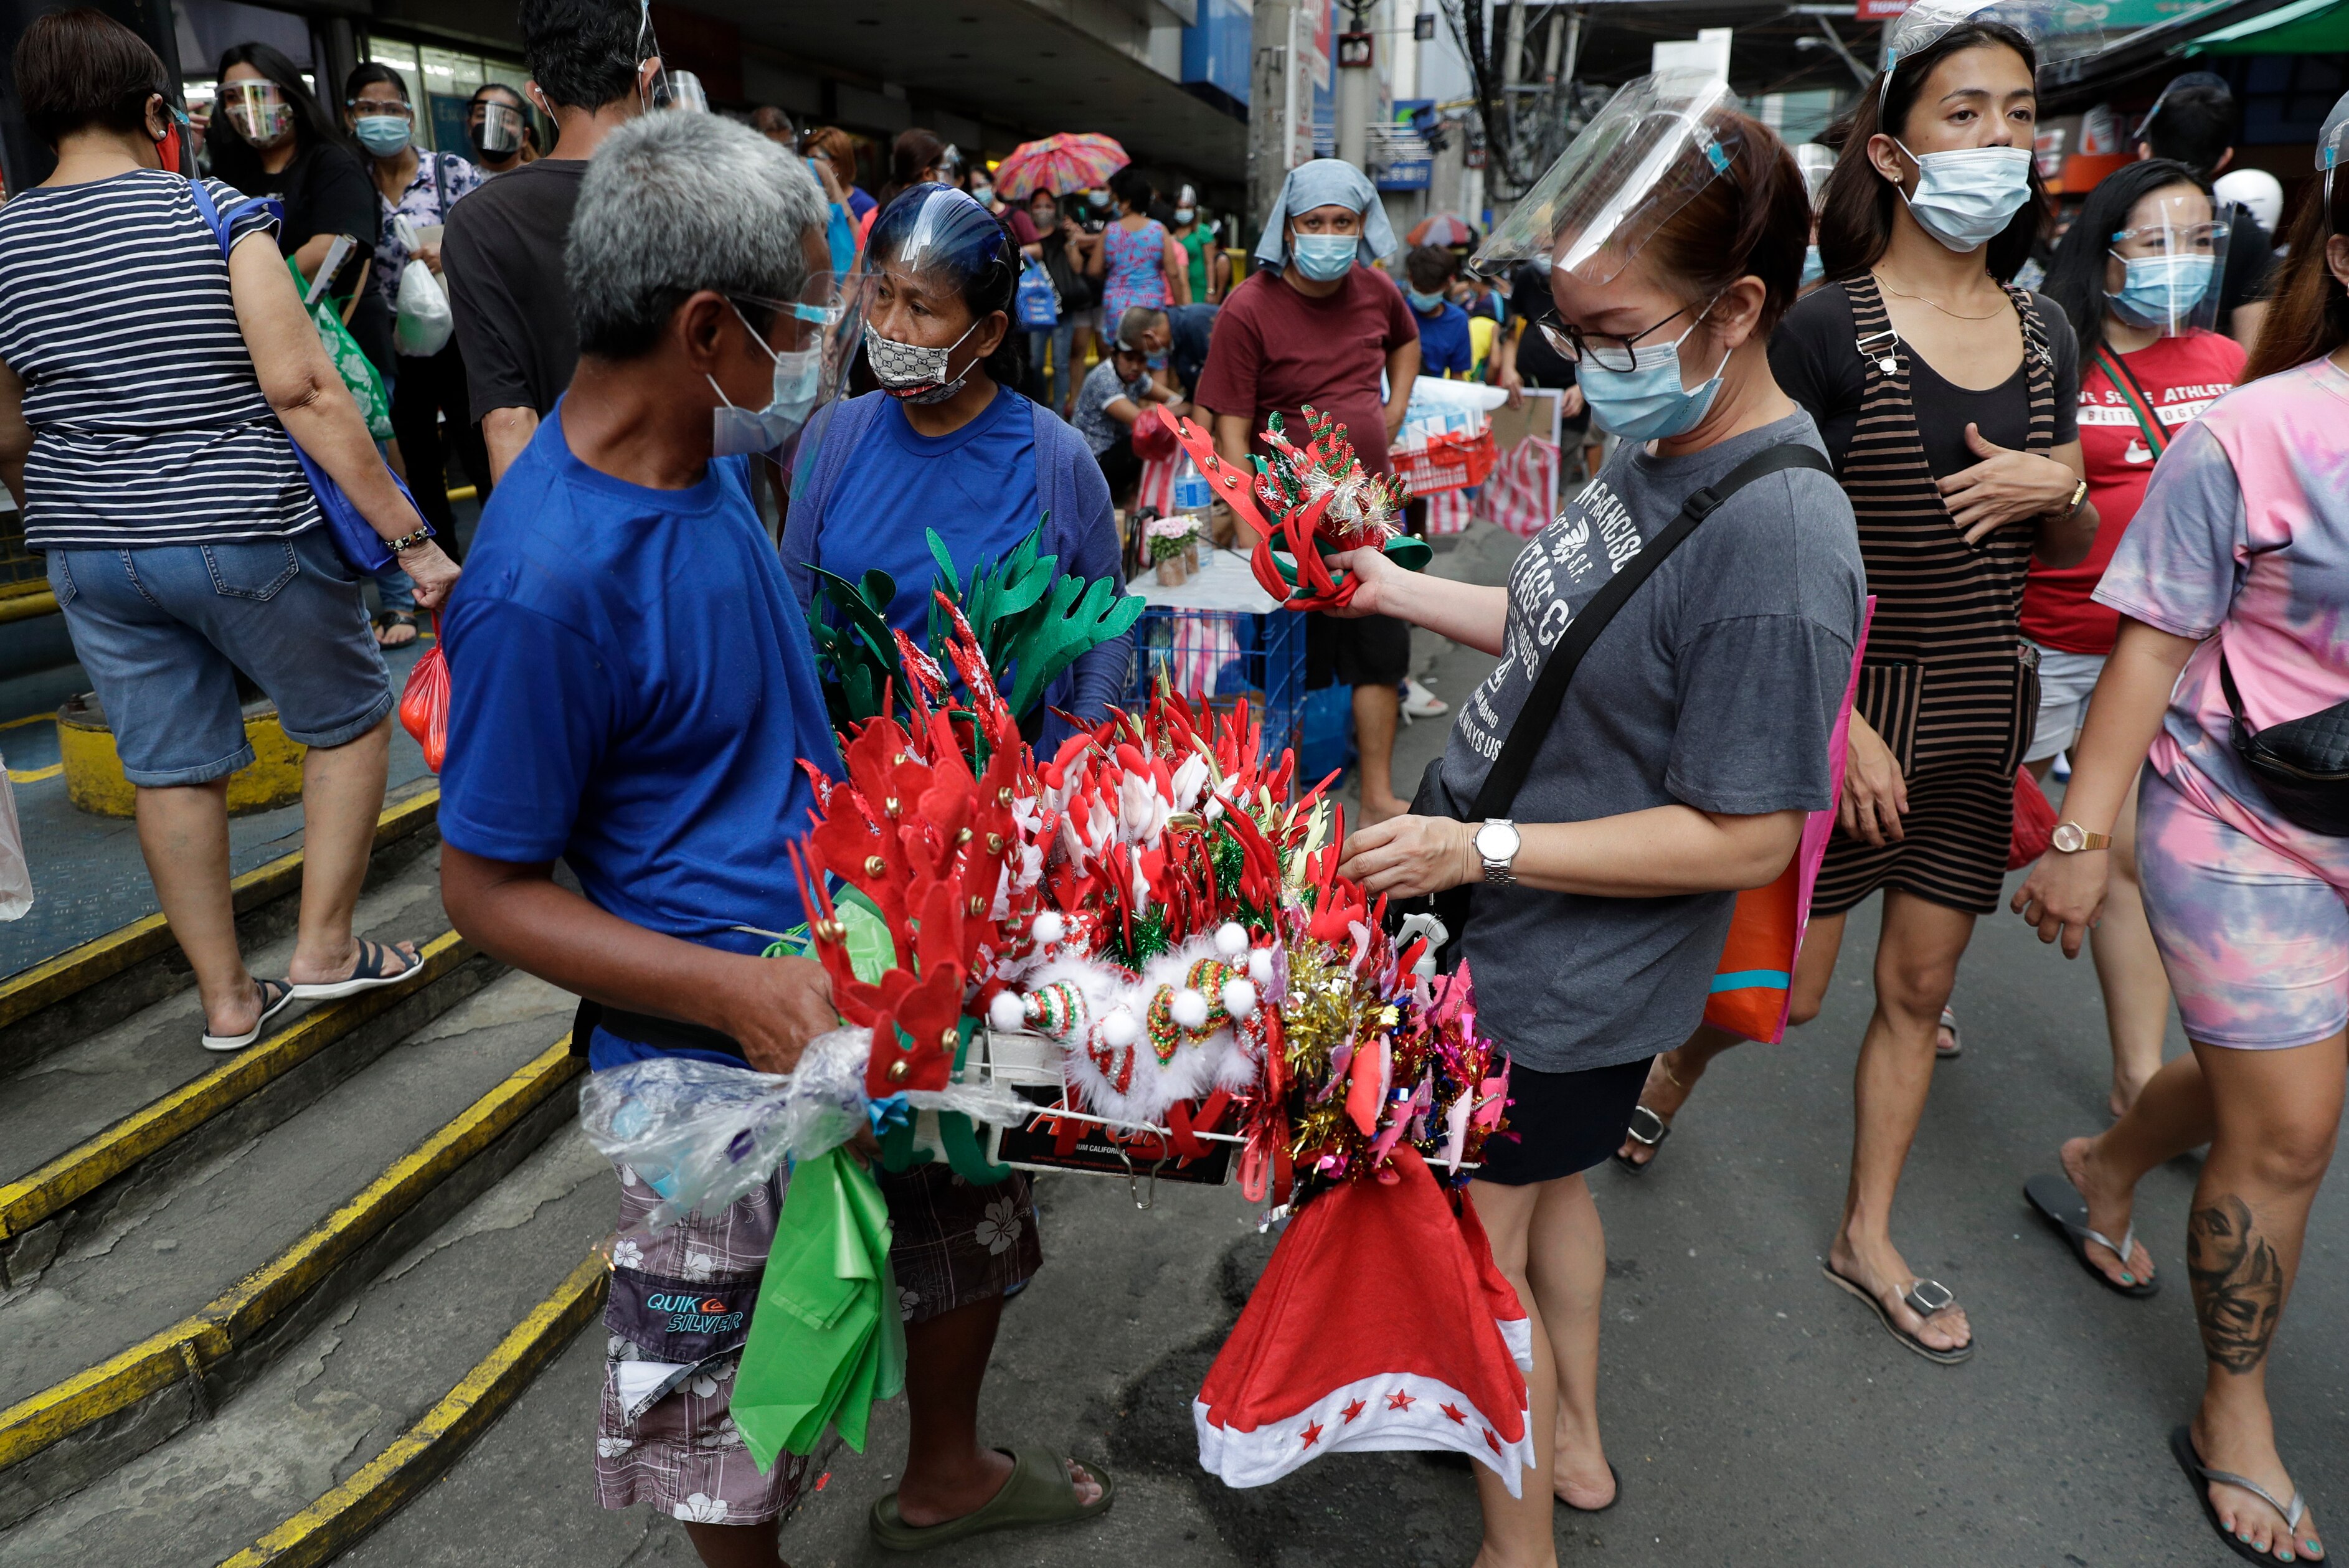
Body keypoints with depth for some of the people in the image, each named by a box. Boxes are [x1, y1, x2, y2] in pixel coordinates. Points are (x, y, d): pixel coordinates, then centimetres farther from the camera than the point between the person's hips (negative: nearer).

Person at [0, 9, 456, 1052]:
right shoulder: (215, 212, -8)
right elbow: (300, 389, -17)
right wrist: (411, 539, -17)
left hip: (93, 556, 5)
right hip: (247, 534, -4)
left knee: (171, 771, 12)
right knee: (349, 719, 15)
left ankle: (227, 999, 22)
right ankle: (325, 948, 15)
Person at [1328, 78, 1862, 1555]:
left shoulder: (1778, 537, -28)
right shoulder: (1651, 448, -1)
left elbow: (1744, 836, -25)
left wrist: (1483, 847, -26)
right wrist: (1396, 588, 6)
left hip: (1572, 975, -9)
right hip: (1520, 931, 9)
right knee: (1546, 1185, 26)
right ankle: (1573, 1445, 52)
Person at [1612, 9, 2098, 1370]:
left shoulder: (2045, 333, 7)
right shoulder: (1827, 328, -12)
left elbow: (2072, 548, 15)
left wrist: (2057, 490, -8)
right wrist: (1841, 719, -18)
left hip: (1984, 707, 6)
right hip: (1849, 694, -5)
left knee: (1920, 985, 13)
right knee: (1791, 989, 2)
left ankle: (1869, 1238, 31)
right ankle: (1678, 1065, 37)